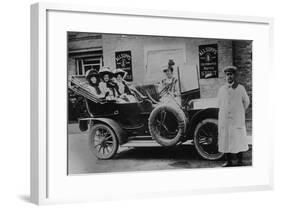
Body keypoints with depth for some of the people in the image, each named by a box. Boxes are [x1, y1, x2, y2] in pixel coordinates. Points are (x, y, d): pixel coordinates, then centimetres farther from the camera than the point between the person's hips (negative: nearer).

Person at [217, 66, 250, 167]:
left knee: (239, 139, 0)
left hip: (237, 119, -2)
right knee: (225, 139, 2)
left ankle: (240, 161, 9)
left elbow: (246, 102, 14)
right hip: (224, 119, 2)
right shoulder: (222, 89, 8)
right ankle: (228, 161, 11)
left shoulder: (240, 88, 1)